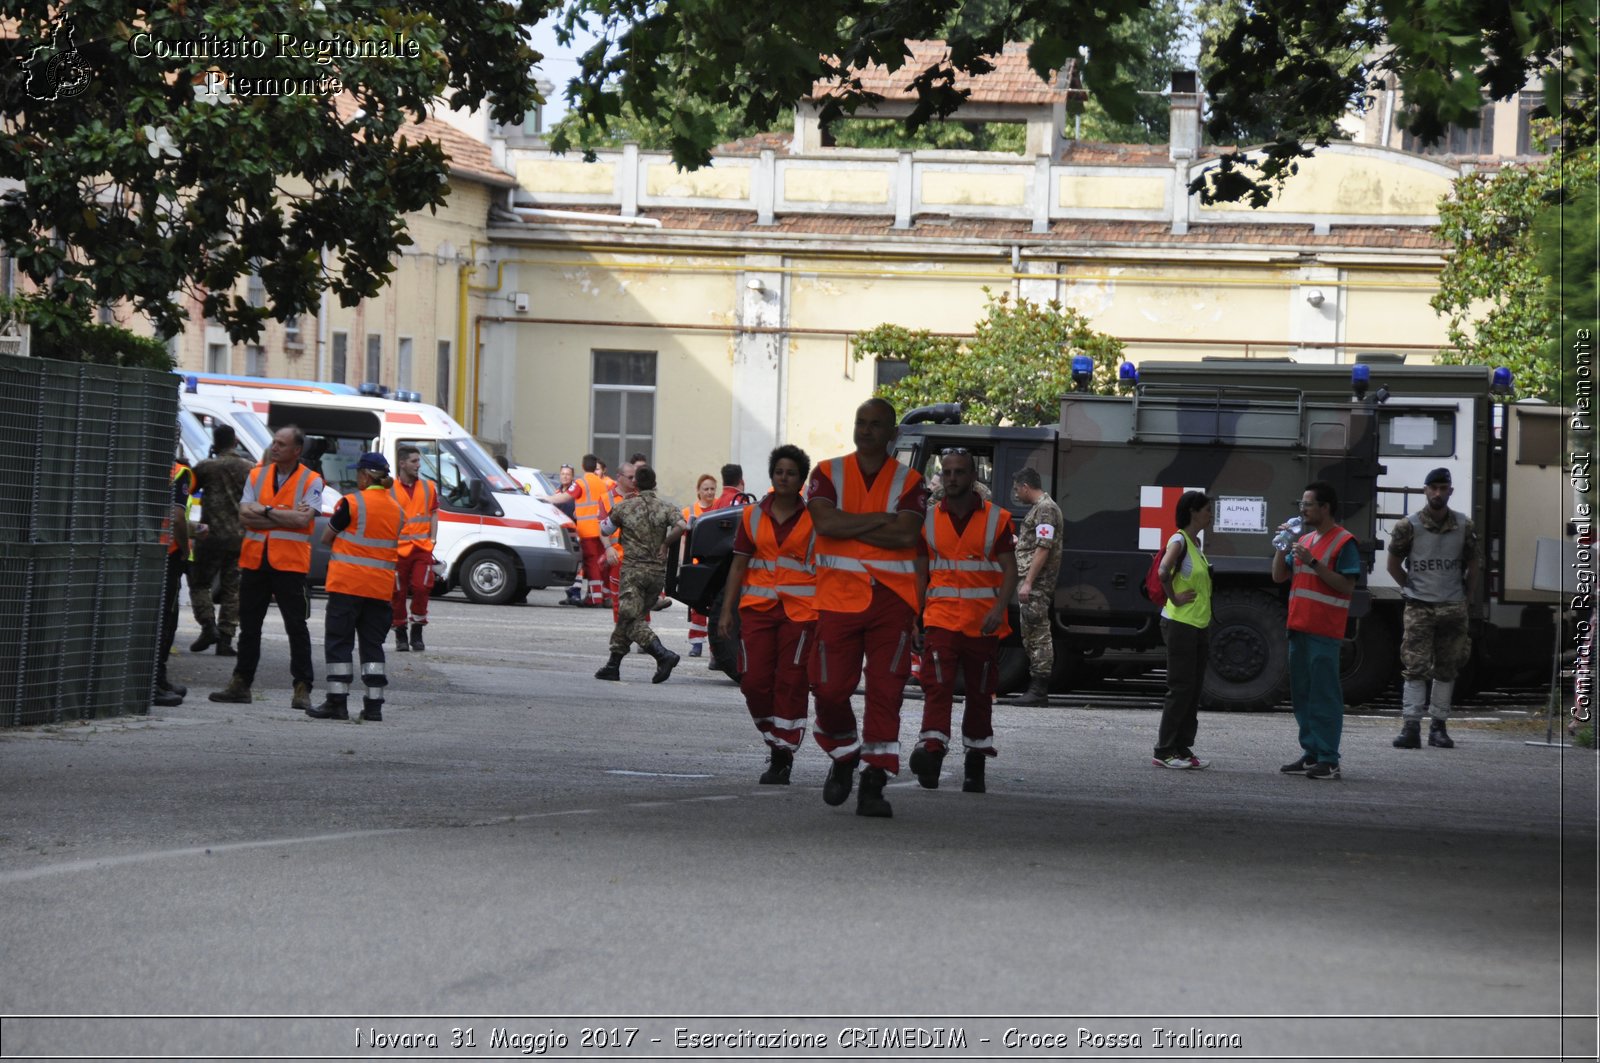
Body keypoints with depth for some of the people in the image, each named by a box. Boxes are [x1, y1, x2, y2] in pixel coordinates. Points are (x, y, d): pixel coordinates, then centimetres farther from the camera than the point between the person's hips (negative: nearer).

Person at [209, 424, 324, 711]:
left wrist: (266, 511, -11)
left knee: (297, 628, -3)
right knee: (249, 626, 10)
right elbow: (245, 515, -4)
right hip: (254, 560, 4)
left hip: (290, 564, -4)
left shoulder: (311, 481, -2)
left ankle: (302, 689, 0)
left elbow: (303, 520, -17)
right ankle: (241, 684, 18)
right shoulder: (257, 475, 9)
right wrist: (286, 517, -11)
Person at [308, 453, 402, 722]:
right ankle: (373, 704, 6)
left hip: (348, 585, -5)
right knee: (372, 644, 10)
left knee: (339, 642, 1)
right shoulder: (398, 510, 9)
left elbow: (327, 537, -2)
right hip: (381, 588, 5)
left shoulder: (352, 503, -10)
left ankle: (337, 701, -4)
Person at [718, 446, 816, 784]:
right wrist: (727, 610, 7)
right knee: (754, 681, -3)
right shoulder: (753, 516, 11)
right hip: (758, 607, 3)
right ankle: (775, 740, 19)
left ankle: (782, 759, -1)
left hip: (800, 611, -3)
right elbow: (739, 565, 13)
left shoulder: (814, 518, 4)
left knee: (791, 684, -5)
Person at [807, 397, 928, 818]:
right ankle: (844, 758, 24)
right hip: (838, 596, 1)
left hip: (892, 598, 0)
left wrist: (848, 526, -8)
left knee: (885, 692, -6)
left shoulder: (909, 482, 6)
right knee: (830, 689, -3)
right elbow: (824, 522, -10)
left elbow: (906, 535, -10)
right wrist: (880, 520, -9)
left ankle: (873, 784, -4)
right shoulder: (828, 474, 8)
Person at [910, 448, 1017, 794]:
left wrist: (1000, 608, -18)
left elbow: (1010, 569, -3)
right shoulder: (929, 519, 7)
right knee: (937, 687, -17)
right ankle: (931, 753, -29)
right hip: (940, 619, 0)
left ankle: (975, 765, 20)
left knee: (980, 696, 9)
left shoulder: (996, 519, 1)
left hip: (983, 624, 0)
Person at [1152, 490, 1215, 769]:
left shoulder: (1196, 542, 14)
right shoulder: (1179, 541, -14)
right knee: (1180, 688, -7)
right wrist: (1174, 598, -19)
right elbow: (1163, 572, -28)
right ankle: (1164, 751, -2)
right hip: (1180, 624, -9)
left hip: (1200, 625, 9)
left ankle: (1183, 749, 14)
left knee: (1193, 690, 10)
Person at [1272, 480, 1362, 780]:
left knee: (1324, 695, -7)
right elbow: (1279, 576, 18)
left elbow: (1347, 586, -14)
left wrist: (1313, 562, -18)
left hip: (1324, 631, -8)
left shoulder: (1344, 542, -7)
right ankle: (1311, 753, 16)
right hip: (1299, 628, 8)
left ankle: (1328, 760, -7)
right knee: (1301, 693, 10)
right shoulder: (1305, 540, 18)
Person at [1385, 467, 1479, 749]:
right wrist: (1413, 591, 4)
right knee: (1415, 668, -9)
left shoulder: (1464, 527, 2)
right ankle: (1411, 727, -11)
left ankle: (1438, 726, 13)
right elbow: (1394, 564, 5)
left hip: (1452, 609, 3)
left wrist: (1464, 598, 7)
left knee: (1446, 670, 6)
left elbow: (1472, 567, 11)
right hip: (1419, 609, -3)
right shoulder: (1409, 526, -4)